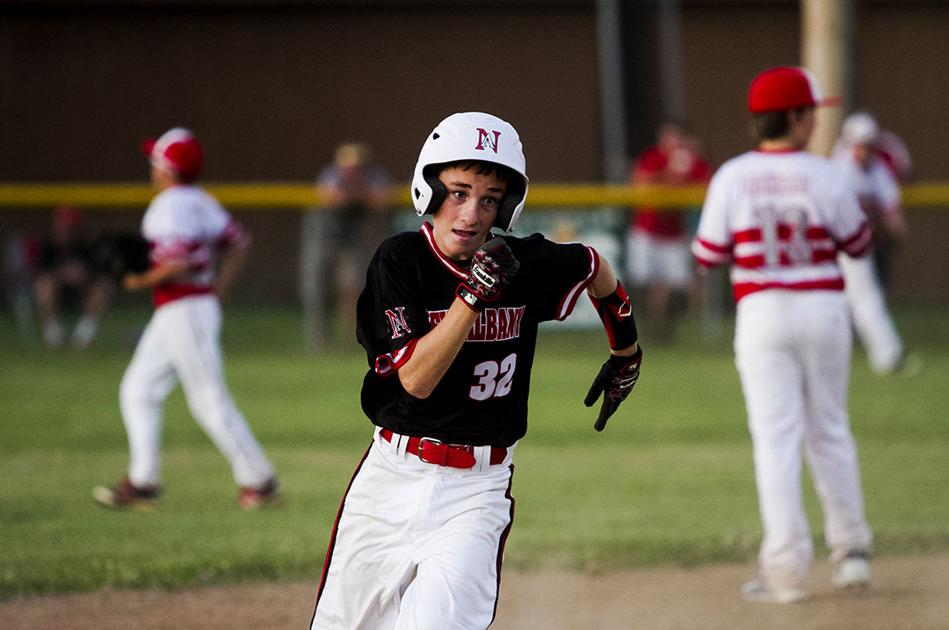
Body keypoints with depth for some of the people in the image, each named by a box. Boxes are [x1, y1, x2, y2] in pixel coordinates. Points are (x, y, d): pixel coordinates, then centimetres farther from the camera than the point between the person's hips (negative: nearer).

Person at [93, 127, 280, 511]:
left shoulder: (168, 207, -17)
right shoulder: (200, 202, 12)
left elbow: (178, 264, -27)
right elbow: (238, 242, 16)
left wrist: (142, 281, -12)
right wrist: (217, 292, 17)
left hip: (185, 311, -10)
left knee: (210, 401, -5)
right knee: (138, 390, 12)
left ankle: (259, 481, 0)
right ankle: (142, 483, 10)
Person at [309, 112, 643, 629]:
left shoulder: (527, 266, -5)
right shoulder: (400, 261, -11)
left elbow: (595, 267, 18)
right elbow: (415, 378, -22)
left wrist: (626, 352, 28)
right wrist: (474, 293, -30)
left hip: (477, 489, -1)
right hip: (393, 475, 1)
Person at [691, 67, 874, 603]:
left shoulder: (732, 178, -5)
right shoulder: (826, 176, -5)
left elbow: (708, 255, 1)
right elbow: (859, 246, 6)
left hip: (762, 316, -1)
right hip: (824, 311, 1)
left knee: (777, 437, -2)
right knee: (829, 430, 15)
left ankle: (787, 566, -8)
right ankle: (851, 551, 20)